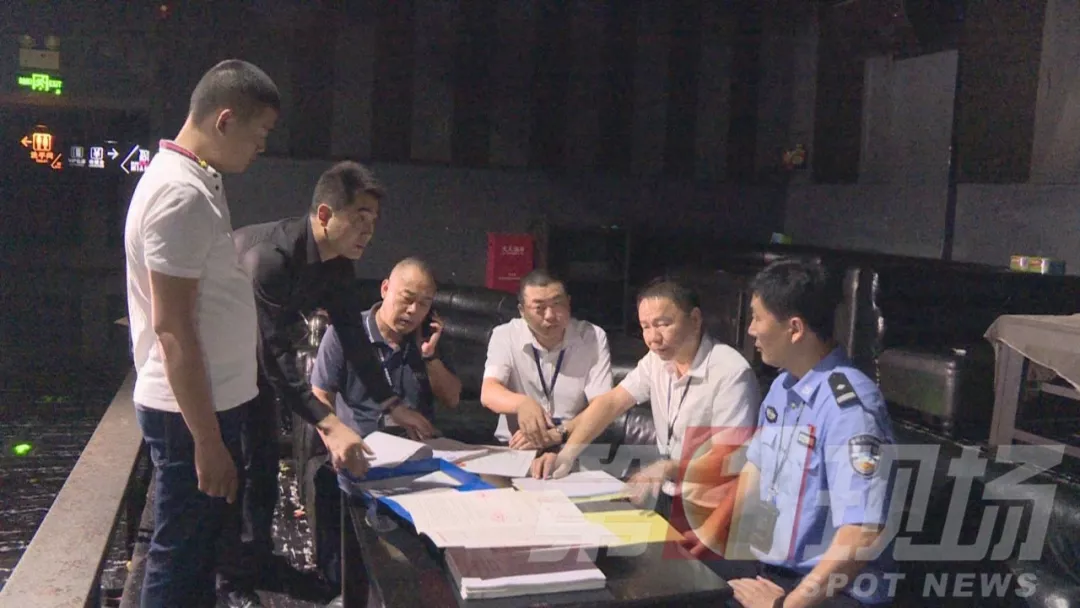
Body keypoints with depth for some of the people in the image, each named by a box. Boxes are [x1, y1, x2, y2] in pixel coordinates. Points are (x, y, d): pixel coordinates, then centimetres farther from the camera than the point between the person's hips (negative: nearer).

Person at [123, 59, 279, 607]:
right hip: (192, 411, -10)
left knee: (200, 543, 21)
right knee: (180, 559, 4)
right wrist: (207, 440, -21)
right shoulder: (182, 195, -20)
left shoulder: (196, 182, 11)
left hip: (211, 400, 10)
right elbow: (172, 327, -23)